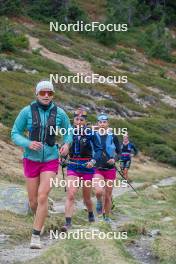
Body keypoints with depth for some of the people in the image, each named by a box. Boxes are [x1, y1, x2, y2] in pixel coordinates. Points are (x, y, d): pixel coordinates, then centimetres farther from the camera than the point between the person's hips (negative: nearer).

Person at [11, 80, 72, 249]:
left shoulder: (59, 113, -6)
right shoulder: (27, 111, -10)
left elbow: (68, 131, 11)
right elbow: (15, 134, -5)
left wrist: (67, 144, -10)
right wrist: (28, 143, -24)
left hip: (50, 160, -1)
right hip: (31, 160, 1)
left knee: (42, 197, -17)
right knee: (33, 201, 7)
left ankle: (36, 236, -10)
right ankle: (39, 220, 41)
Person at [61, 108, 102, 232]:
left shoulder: (90, 133, -7)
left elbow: (98, 149, -9)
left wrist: (93, 161, -25)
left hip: (87, 167, -1)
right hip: (73, 167, 2)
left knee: (87, 198, 12)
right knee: (70, 195, -16)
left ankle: (91, 215, 41)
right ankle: (68, 222, -17)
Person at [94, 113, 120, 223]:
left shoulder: (113, 137, 0)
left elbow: (119, 152, 6)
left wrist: (114, 159, -13)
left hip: (110, 169, 1)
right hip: (97, 169, 0)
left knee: (108, 195, 6)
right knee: (99, 191, -24)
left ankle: (107, 217, 24)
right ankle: (99, 202, 10)